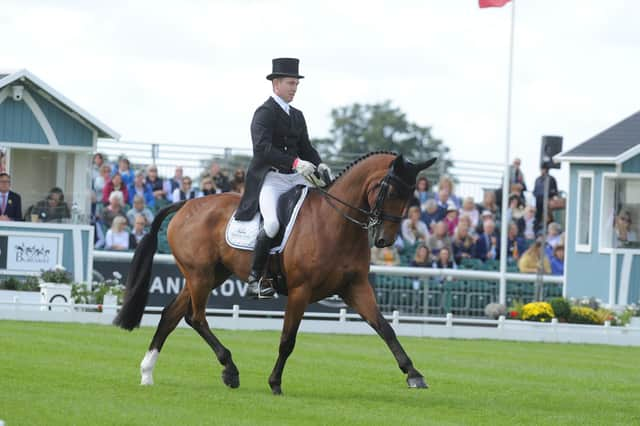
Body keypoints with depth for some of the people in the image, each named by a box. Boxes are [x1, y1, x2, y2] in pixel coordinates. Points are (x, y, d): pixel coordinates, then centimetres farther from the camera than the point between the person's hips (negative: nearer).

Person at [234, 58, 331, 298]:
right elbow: (262, 147, -21)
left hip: (295, 179, 8)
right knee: (273, 222, -29)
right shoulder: (264, 113, -7)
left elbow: (306, 147, 20)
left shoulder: (297, 116, 19)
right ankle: (255, 278, -21)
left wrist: (319, 165, -3)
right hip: (269, 178, -8)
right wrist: (295, 162, -32)